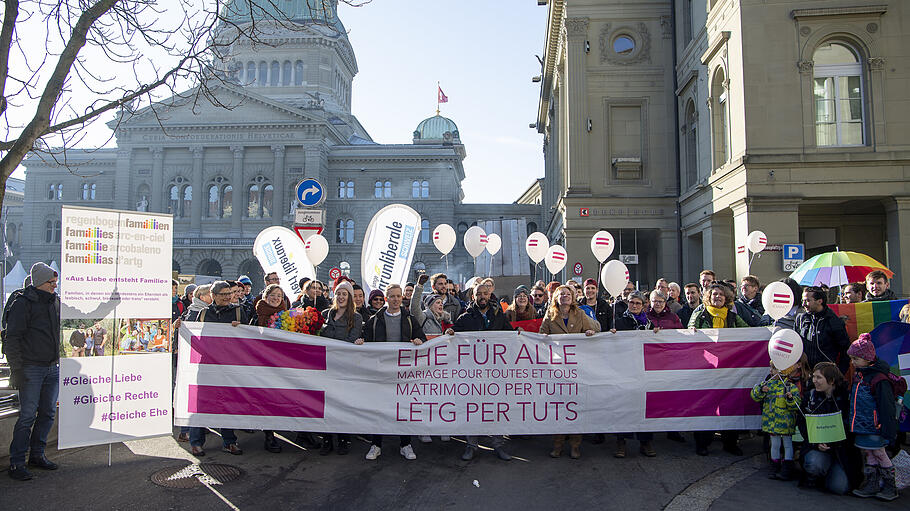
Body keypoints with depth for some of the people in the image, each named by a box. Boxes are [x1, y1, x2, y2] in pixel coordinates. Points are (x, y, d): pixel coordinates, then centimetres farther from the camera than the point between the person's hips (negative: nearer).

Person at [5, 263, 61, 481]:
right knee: (27, 416, -5)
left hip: (53, 368, 6)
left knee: (48, 413, 10)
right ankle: (16, 463, 5)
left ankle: (37, 455, 23)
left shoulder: (56, 301, 11)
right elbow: (12, 338, -10)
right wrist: (17, 369, -14)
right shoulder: (23, 303, -8)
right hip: (31, 368, -6)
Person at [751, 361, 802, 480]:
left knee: (787, 444, 8)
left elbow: (797, 405, -10)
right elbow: (755, 396, 1)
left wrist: (791, 399, -29)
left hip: (786, 421, -4)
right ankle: (775, 466, 25)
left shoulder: (790, 386, -9)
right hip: (771, 421, 4)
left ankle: (787, 468, 15)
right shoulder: (767, 383, 3)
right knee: (775, 444, 14)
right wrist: (761, 390, -17)